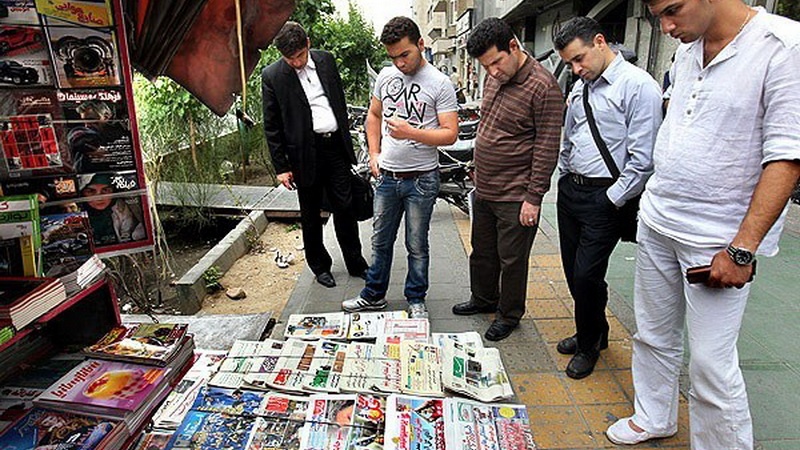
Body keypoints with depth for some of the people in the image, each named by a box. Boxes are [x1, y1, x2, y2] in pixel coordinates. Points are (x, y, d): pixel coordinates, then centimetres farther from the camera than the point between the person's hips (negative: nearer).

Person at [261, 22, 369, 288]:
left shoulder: (326, 60, 5)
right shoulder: (272, 76, -6)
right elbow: (271, 127, -4)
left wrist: (346, 141, 15)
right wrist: (281, 167, -6)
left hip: (336, 147, 3)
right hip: (305, 153, -3)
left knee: (345, 208, 9)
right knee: (311, 215, 10)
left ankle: (356, 263, 25)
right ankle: (320, 266, 28)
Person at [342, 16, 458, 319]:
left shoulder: (439, 83, -9)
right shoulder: (385, 76, 6)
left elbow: (450, 134, -13)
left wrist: (411, 133, -26)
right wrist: (374, 153, 7)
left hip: (421, 179, -4)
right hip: (386, 176, 5)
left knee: (416, 246, 9)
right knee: (380, 241, 16)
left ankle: (416, 300, 28)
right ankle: (374, 296, 33)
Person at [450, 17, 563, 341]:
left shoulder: (543, 87, -18)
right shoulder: (493, 78, 7)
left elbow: (547, 148, -18)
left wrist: (533, 198, -17)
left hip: (515, 197, -8)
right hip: (483, 189, 8)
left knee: (511, 260, 8)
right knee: (482, 251, 21)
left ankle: (509, 315, 28)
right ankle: (483, 299, 43)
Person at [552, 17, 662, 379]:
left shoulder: (638, 86, -11)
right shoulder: (580, 87, 13)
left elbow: (642, 158, -15)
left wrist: (612, 201, -13)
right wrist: (564, 181, 14)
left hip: (605, 197, -7)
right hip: (570, 189, 7)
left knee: (586, 275, -4)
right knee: (573, 272, 14)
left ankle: (589, 345, 22)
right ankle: (592, 332, 37)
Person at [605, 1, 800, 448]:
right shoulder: (688, 51, 8)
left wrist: (742, 249, -19)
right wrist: (654, 202, 16)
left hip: (718, 241, -6)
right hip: (658, 224, 7)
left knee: (712, 365, 0)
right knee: (654, 336, 18)